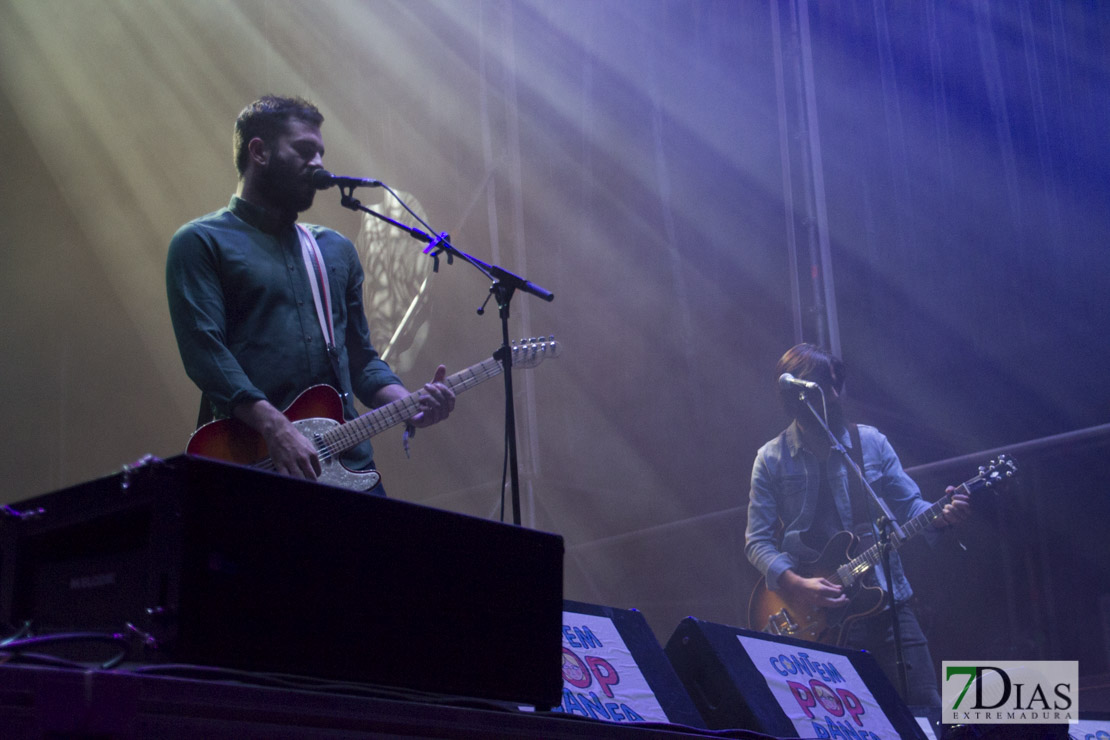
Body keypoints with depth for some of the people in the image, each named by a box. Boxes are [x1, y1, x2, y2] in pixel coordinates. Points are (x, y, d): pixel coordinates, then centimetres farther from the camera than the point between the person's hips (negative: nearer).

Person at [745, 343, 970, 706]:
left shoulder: (870, 442, 5)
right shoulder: (772, 459, -1)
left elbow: (909, 505, 7)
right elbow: (757, 541, -1)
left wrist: (941, 515, -15)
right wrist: (796, 585, -17)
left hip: (888, 604, 2)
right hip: (820, 620, -2)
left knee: (927, 710, 0)